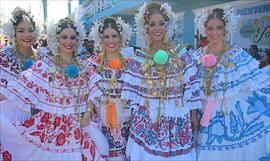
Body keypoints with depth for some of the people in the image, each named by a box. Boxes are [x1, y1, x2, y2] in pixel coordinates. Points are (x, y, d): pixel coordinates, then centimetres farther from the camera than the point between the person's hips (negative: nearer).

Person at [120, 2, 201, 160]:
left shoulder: (182, 54, 0)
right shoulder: (138, 58, 0)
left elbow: (192, 86, 1)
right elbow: (132, 92, 3)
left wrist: (194, 115, 1)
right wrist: (135, 117, 1)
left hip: (178, 119, 0)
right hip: (147, 120, 0)